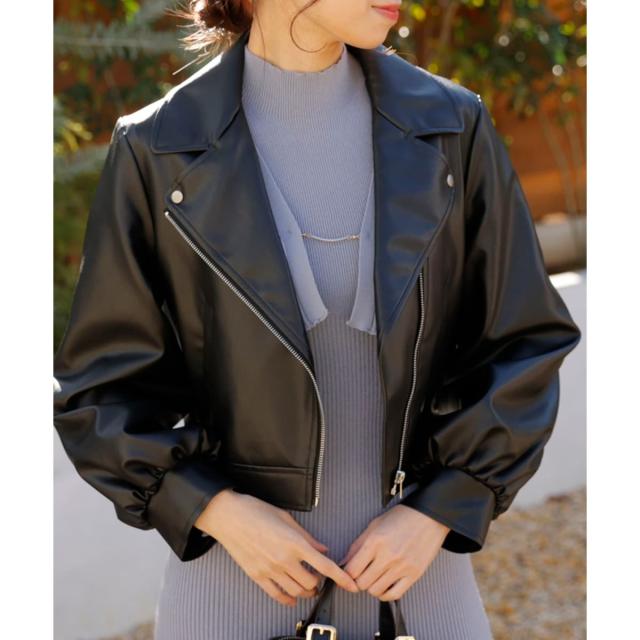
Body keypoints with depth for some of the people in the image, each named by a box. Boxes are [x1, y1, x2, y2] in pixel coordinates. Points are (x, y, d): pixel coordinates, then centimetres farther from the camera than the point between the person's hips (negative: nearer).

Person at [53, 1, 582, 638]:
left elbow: (522, 346, 3)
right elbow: (101, 382, 0)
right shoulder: (159, 151, -6)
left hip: (412, 562, 2)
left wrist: (437, 511, -6)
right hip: (234, 559, -1)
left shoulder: (450, 127, -2)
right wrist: (217, 511, -11)